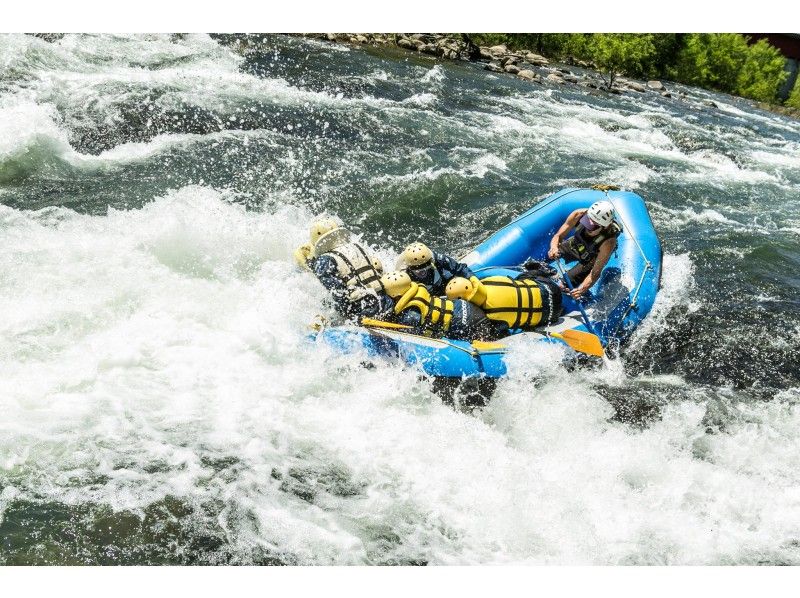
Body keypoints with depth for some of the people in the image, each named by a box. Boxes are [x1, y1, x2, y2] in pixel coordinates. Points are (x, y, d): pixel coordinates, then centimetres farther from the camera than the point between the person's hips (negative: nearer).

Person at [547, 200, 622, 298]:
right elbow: (558, 236, -26)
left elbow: (595, 273, -38)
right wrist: (554, 248, -50)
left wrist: (581, 289, -55)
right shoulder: (578, 215, -35)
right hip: (574, 245, 3)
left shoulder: (608, 242, -42)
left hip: (591, 260, -3)